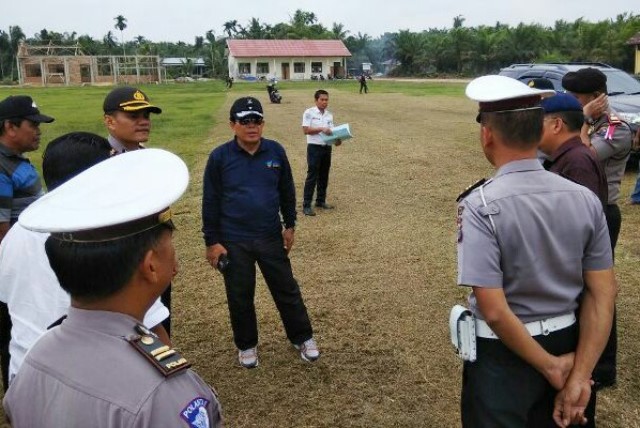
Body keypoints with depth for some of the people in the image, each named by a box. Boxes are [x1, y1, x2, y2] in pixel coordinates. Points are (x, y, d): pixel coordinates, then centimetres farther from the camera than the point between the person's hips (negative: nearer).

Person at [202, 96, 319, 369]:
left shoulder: (276, 151, -3)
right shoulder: (220, 157, -9)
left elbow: (287, 191, 8)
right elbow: (210, 202, -5)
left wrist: (290, 226, 10)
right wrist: (212, 242, -6)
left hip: (271, 238, 2)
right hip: (234, 242, -1)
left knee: (287, 290, 12)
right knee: (240, 297, 12)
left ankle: (302, 338, 30)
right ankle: (246, 345, 32)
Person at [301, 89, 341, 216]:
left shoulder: (329, 115, 12)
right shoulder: (309, 113, -6)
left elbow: (331, 132, 12)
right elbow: (305, 130, -12)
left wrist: (337, 139, -8)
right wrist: (321, 129, -21)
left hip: (327, 148, 6)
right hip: (314, 148, -6)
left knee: (324, 176, 13)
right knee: (312, 176, -6)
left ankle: (321, 201, 26)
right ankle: (306, 205, -2)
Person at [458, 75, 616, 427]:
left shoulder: (481, 205, -23)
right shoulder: (585, 199, -8)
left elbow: (494, 311, -26)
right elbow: (603, 295, -6)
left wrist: (550, 367, -13)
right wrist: (579, 376, -5)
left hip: (504, 351, -5)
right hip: (565, 343, 5)